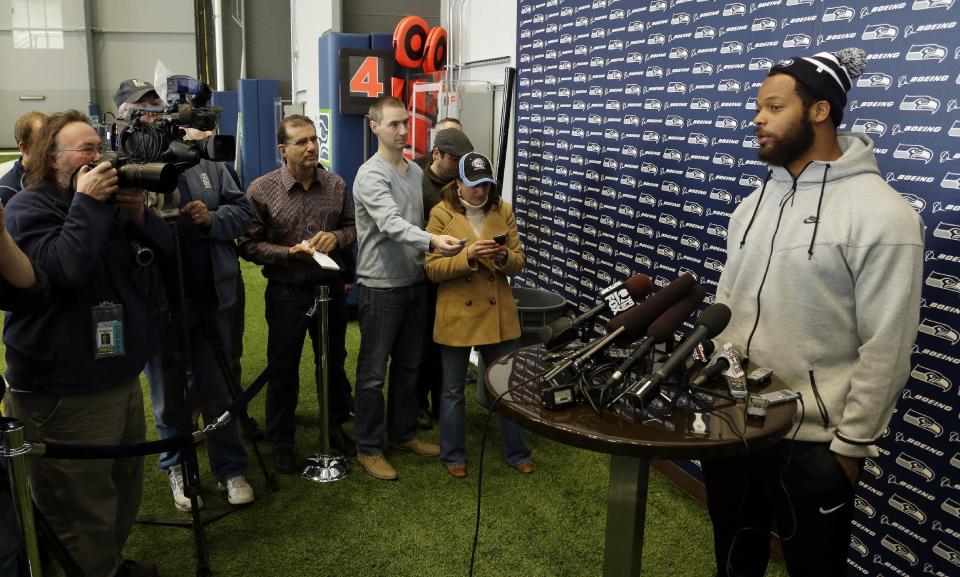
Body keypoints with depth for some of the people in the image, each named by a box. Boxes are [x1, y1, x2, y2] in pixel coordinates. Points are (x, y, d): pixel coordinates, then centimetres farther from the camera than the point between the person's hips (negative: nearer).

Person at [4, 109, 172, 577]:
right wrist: (86, 204, -20)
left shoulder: (106, 200, 13)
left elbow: (164, 249, 7)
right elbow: (65, 270, -26)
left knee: (125, 487, 20)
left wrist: (137, 212, -10)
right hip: (65, 391, -8)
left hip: (120, 375, 8)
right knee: (83, 508, 1)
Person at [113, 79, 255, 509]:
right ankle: (178, 469, 37)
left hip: (210, 298, 2)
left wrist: (212, 218, -13)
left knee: (219, 393, 14)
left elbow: (242, 210, 5)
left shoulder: (203, 156, 2)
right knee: (168, 398, 17)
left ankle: (231, 469, 29)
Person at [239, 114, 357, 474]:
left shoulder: (336, 185, 0)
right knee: (283, 370, 8)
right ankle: (281, 442, 25)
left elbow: (352, 226, 8)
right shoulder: (261, 190, -10)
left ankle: (336, 426, 38)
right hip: (286, 292, -3)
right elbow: (249, 244, -10)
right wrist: (289, 253, -22)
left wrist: (337, 237, -13)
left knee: (334, 362, 17)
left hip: (330, 286, 4)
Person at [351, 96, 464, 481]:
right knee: (374, 372, 4)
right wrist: (432, 242, -45)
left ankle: (403, 434, 33)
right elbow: (391, 224, -30)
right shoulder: (371, 175, -15)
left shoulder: (416, 171, 10)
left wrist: (426, 265, 10)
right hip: (382, 287, -7)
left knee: (408, 366, 18)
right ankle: (369, 447, 17)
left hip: (415, 283, 8)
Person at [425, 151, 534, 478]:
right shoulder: (441, 214, -5)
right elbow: (432, 269, -10)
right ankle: (453, 456, 28)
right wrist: (467, 256, -24)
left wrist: (505, 257, -17)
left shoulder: (503, 211, 4)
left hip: (498, 314, 3)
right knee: (453, 390, 10)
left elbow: (518, 264, 5)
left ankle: (517, 453, 29)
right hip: (457, 315, -2)